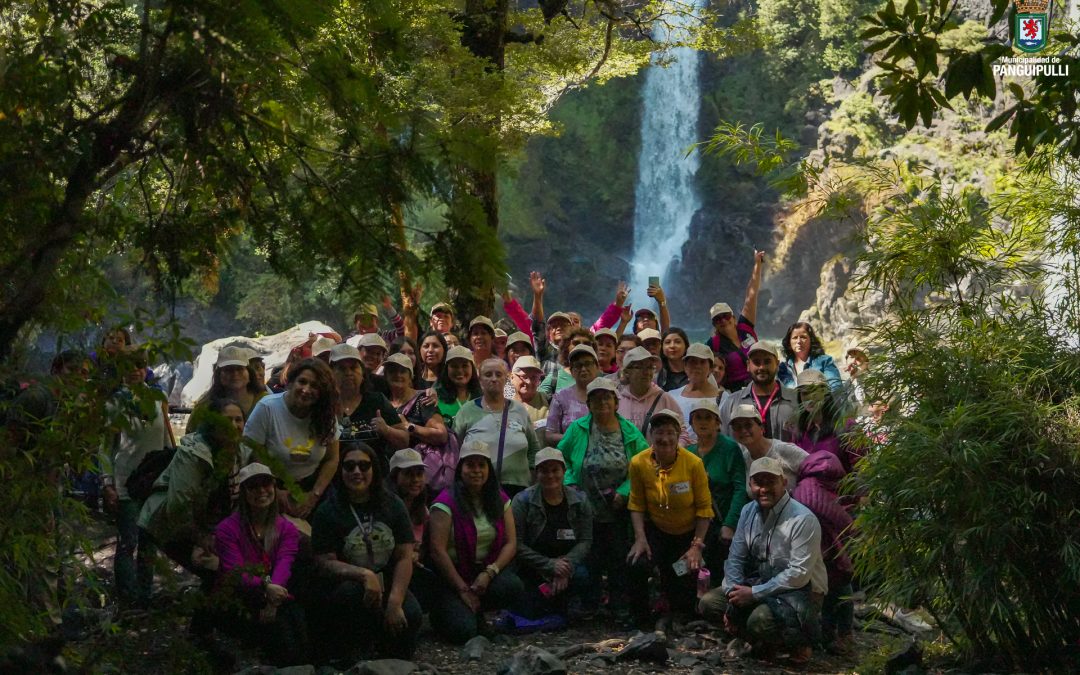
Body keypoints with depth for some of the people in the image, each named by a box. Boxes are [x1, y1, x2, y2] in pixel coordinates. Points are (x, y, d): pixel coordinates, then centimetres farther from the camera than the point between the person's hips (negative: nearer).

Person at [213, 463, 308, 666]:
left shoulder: (287, 529, 12)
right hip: (237, 604, -3)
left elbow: (283, 565, -6)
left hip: (275, 598, 3)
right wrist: (266, 587, -30)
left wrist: (273, 600, -25)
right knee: (280, 630, -31)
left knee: (298, 620, -30)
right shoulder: (227, 529, 3)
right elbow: (234, 572, -10)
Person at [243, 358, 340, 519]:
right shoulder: (267, 408, -16)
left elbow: (331, 459, 2)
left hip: (309, 486, 3)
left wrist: (314, 495, -7)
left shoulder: (326, 414, -5)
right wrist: (277, 492, -15)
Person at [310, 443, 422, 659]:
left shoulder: (393, 505, 4)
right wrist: (364, 574, -29)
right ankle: (340, 654, -10)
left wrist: (395, 601, -17)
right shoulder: (328, 511, -4)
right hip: (344, 583, -2)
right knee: (352, 592, -37)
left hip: (387, 584, 2)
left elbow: (404, 558, -2)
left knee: (411, 615, -27)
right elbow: (325, 563, -11)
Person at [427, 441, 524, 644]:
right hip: (452, 575, -5)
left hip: (488, 570, 5)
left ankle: (475, 609, 4)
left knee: (513, 587, -27)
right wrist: (463, 589, -14)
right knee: (463, 630, -25)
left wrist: (490, 572, -15)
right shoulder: (447, 502, -9)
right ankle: (442, 612, 12)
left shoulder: (500, 500, 7)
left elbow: (511, 543, 3)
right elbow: (437, 550, -14)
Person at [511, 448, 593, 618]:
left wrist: (567, 566, -22)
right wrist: (550, 565, -22)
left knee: (581, 577, -30)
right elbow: (516, 544, -13)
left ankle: (558, 600, 3)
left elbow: (585, 541, -3)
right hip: (532, 570, -2)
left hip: (567, 563, 2)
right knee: (534, 615, -19)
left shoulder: (580, 501, 0)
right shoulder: (522, 500, -8)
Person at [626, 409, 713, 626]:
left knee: (685, 589, 5)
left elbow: (704, 507, -12)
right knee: (637, 565, -28)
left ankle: (682, 625, 43)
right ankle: (639, 621, -6)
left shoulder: (693, 463, -21)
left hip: (688, 533, 0)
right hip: (656, 530, 0)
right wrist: (640, 538, -16)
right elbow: (636, 504, -5)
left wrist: (697, 545, -15)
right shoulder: (638, 463, -16)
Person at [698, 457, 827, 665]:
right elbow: (735, 559, 4)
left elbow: (799, 574, -22)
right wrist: (733, 598, -11)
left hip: (800, 591, -7)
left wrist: (754, 593, -21)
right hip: (759, 583, 7)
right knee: (708, 603, -7)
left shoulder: (803, 519, -20)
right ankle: (765, 640, 0)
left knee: (760, 620, -34)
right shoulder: (748, 511, 1)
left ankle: (798, 644, -2)